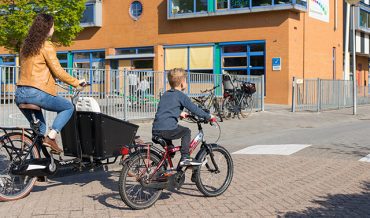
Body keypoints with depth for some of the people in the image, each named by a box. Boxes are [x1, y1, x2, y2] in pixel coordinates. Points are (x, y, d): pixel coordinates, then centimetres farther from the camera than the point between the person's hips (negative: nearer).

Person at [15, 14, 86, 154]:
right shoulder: (46, 46, -6)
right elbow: (58, 72, -9)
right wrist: (76, 82, 2)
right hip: (37, 93, -8)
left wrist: (49, 77, 32)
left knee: (38, 127, 23)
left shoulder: (26, 45, 17)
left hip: (20, 95, 8)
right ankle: (50, 137, -3)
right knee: (68, 107, 11)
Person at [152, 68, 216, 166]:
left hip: (155, 130, 7)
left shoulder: (165, 94, 21)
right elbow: (194, 109, -1)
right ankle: (185, 158, 7)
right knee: (186, 131, 16)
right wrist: (208, 116, 11)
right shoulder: (181, 95, -1)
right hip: (168, 130, -7)